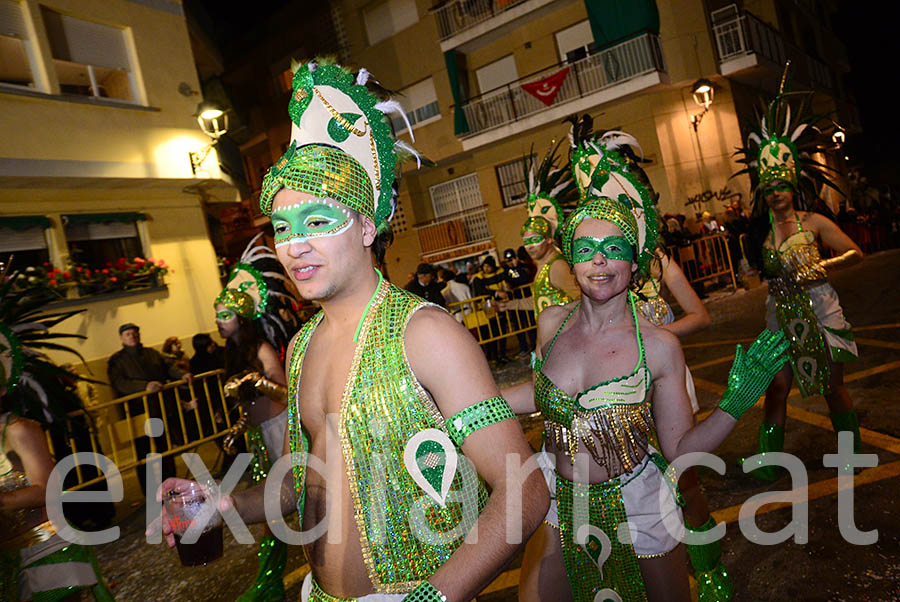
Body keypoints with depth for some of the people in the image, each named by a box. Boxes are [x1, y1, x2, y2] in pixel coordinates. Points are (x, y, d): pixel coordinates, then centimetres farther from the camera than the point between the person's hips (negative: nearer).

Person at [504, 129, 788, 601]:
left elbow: (679, 449, -10)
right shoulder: (551, 323, -9)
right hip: (559, 506, 3)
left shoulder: (660, 347, -17)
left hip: (634, 507, -2)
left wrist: (733, 406, -24)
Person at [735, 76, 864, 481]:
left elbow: (855, 253, 0)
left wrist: (825, 267, -15)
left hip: (821, 311, -2)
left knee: (833, 386, 7)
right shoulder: (762, 231, 3)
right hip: (782, 316, 2)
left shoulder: (813, 222, -4)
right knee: (777, 387, 0)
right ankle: (768, 460, 9)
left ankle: (852, 451, 31)